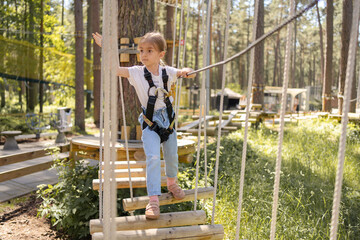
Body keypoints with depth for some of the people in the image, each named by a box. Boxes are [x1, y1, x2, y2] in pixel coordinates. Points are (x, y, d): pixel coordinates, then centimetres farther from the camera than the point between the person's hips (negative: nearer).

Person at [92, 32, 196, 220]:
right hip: (150, 123, -3)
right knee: (153, 158, -18)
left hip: (168, 119, 4)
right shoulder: (137, 73, -9)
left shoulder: (166, 71, -2)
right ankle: (153, 200, -11)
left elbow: (183, 72, 14)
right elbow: (115, 69, -18)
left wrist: (186, 72, -10)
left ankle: (172, 183, 46)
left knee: (172, 156, 16)